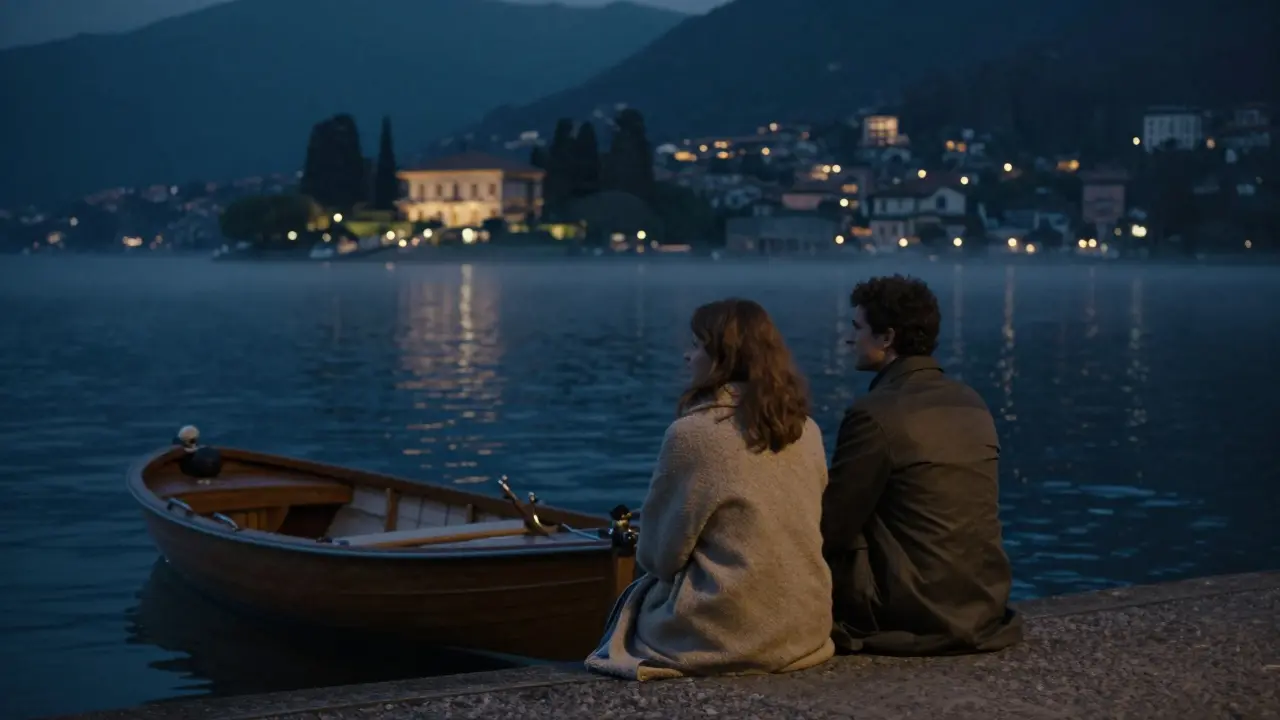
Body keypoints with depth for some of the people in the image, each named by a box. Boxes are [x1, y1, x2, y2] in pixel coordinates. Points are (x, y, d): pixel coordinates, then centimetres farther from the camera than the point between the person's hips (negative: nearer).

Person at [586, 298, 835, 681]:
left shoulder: (692, 434, -16)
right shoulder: (807, 431, 3)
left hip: (731, 634, -6)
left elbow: (658, 555, -8)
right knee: (648, 595, 28)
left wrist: (644, 555, 16)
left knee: (632, 602, 23)